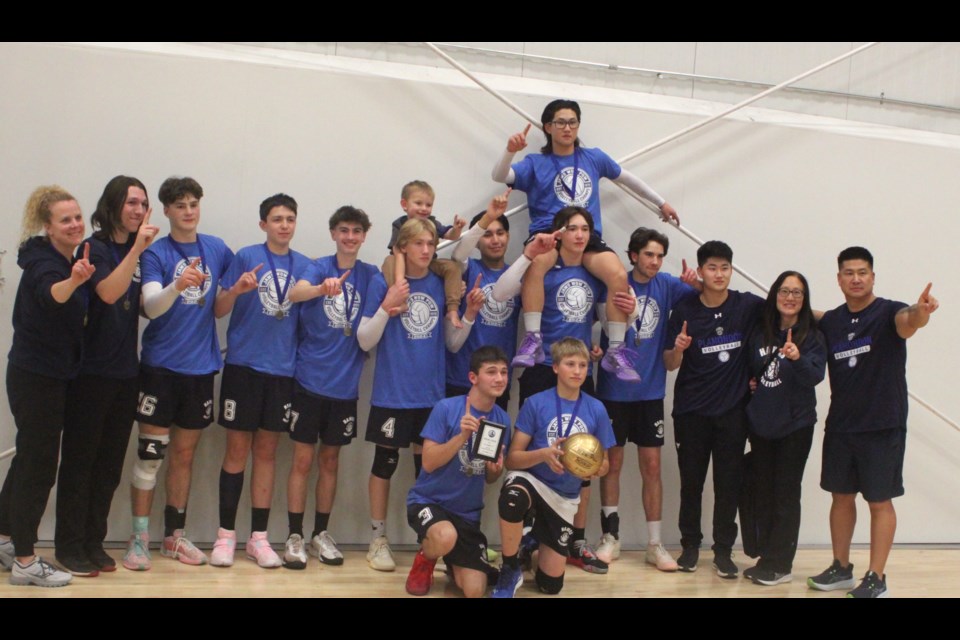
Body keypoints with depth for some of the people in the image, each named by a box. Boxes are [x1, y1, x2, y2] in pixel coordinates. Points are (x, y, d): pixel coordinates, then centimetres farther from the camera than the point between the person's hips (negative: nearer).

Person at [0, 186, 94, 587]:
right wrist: (73, 280, -63)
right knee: (38, 467, -3)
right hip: (36, 377, -9)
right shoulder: (43, 263, -19)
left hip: (52, 376, 9)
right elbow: (50, 295, -46)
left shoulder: (70, 260, 7)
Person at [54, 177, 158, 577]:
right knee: (79, 458, 2)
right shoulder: (96, 248, -9)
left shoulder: (139, 251, 10)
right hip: (92, 371, -6)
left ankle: (93, 541, 20)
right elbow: (108, 292, -25)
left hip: (126, 371, 6)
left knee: (110, 462, 10)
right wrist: (138, 248, -30)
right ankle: (70, 546, 10)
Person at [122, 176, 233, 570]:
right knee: (150, 452, -4)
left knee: (184, 455, 11)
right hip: (161, 364, -3)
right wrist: (177, 286, -38)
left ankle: (174, 536, 21)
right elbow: (151, 307, -21)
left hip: (201, 366, 4)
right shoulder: (155, 253, -6)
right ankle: (139, 538, 6)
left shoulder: (217, 249, 5)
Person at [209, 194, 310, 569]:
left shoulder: (304, 266, 7)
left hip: (282, 368, 3)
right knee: (237, 449, 2)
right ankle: (226, 534, 12)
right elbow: (219, 310, -1)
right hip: (244, 364, -3)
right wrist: (236, 289, -21)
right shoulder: (246, 257, -2)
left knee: (267, 451, 8)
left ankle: (258, 537, 15)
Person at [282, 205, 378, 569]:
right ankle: (295, 537, 9)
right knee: (303, 460, 1)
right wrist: (323, 288, -46)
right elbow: (295, 293, -25)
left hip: (345, 382, 3)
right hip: (310, 378, -3)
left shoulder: (370, 275, 3)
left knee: (330, 460, 12)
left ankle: (321, 534, 23)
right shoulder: (320, 267, -5)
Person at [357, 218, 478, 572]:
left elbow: (452, 343, 9)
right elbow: (365, 341, -6)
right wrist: (387, 306, -20)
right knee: (386, 462, 5)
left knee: (427, 463, 10)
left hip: (430, 393, 3)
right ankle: (378, 539, 17)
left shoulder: (441, 284, 4)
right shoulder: (383, 282, -6)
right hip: (392, 392, -3)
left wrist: (470, 314, -7)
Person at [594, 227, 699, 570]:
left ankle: (655, 544, 9)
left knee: (652, 466, 3)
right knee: (612, 462, 6)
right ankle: (610, 537, 18)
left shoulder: (665, 284, 2)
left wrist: (694, 281, -25)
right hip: (614, 388, -2)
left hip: (651, 390, 2)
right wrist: (623, 310, -46)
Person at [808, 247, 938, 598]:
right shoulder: (829, 322, 5)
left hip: (882, 426, -5)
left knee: (880, 501, 2)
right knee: (841, 496, 14)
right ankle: (841, 569, 28)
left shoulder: (888, 312, -10)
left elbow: (907, 322, -33)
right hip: (840, 425, 5)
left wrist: (920, 313, -56)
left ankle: (876, 579, 12)